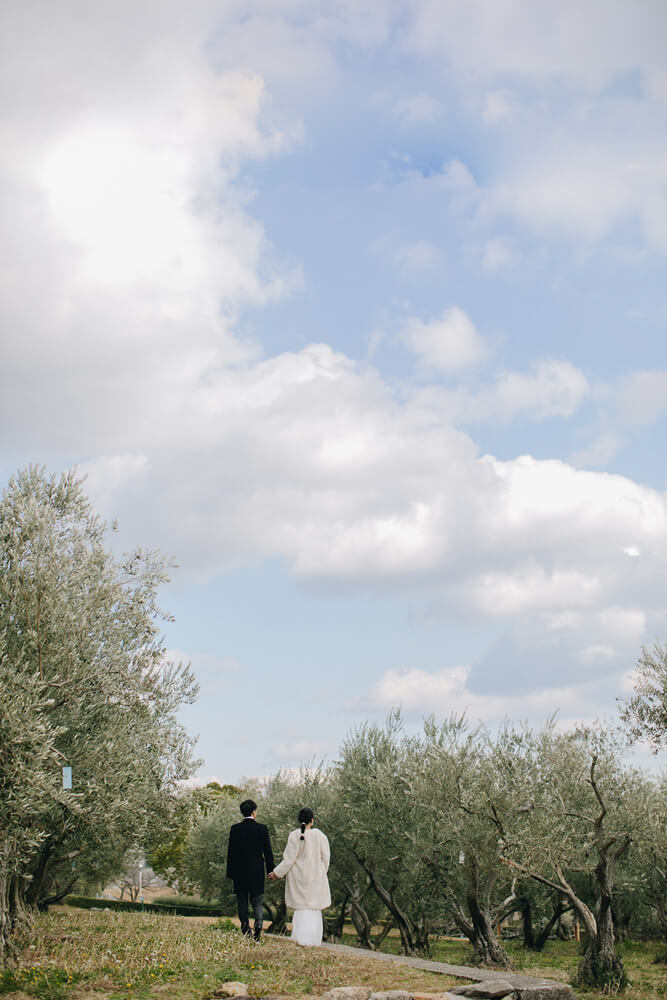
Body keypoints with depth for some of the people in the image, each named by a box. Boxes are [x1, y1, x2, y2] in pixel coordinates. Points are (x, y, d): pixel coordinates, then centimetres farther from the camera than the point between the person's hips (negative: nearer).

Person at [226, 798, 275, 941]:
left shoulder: (235, 829, -1)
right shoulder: (261, 828, -2)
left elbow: (231, 852, 0)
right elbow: (268, 851, -1)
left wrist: (230, 872, 6)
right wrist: (270, 870, 7)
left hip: (240, 871, 0)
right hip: (257, 870, 0)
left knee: (242, 902, 9)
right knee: (257, 901, 8)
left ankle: (246, 932, 5)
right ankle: (258, 923, -16)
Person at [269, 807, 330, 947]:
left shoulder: (294, 836, -10)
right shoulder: (320, 836, -5)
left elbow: (289, 859, -10)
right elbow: (325, 858, 1)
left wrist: (276, 873, 1)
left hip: (299, 876, -1)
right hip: (316, 877, 1)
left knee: (301, 909, 8)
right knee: (315, 910, 8)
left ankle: (300, 939, 0)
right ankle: (313, 940, 6)